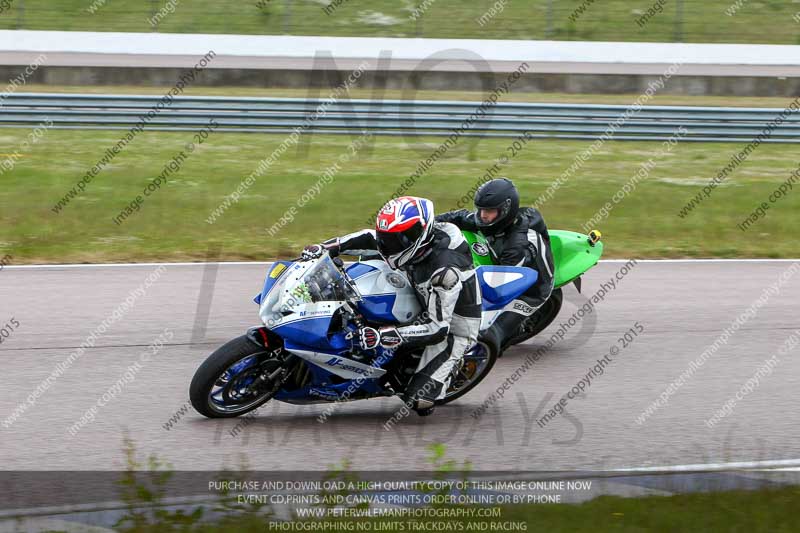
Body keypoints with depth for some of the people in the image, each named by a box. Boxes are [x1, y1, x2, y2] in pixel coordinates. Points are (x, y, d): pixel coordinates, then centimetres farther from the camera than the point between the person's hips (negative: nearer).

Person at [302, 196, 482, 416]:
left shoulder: (445, 271, -36)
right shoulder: (411, 239, -13)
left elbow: (438, 329, -37)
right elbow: (370, 239, 4)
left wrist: (382, 336, -44)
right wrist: (325, 247, -8)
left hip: (454, 326, -8)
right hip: (429, 308, 8)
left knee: (418, 400, -18)